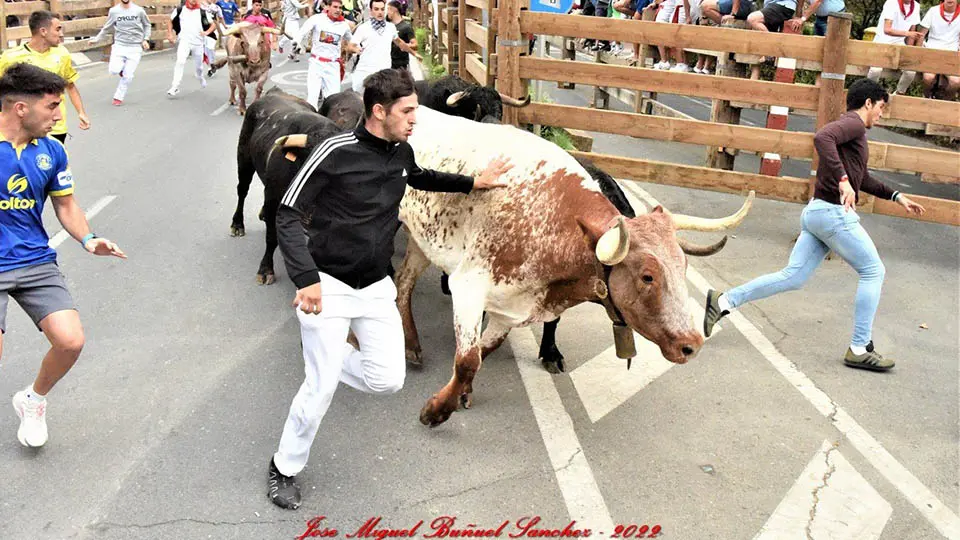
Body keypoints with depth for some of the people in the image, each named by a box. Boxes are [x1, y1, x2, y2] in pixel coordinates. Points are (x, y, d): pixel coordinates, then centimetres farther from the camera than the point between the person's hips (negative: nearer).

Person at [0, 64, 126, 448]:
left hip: (36, 261, 4)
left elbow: (66, 206, 13)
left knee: (70, 341, -8)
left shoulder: (51, 151, 3)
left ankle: (33, 401, 24)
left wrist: (87, 239, -4)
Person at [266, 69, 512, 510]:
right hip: (327, 284, -6)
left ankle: (322, 353, 29)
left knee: (388, 381, 0)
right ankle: (284, 468, 19)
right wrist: (306, 279, -24)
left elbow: (419, 178, 28)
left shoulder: (401, 152, 2)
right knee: (321, 388, -5)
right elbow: (287, 215, -15)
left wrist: (473, 184, 25)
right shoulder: (336, 152, -17)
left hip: (376, 287, 6)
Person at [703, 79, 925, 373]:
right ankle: (859, 349, 5)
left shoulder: (854, 132, 24)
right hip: (835, 213, -9)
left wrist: (896, 196, 35)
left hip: (816, 213, 9)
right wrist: (842, 179, -35)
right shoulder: (853, 123, -7)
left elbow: (863, 179, 36)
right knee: (873, 271, 3)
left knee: (793, 277, 7)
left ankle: (723, 301, 3)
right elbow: (822, 137, -29)